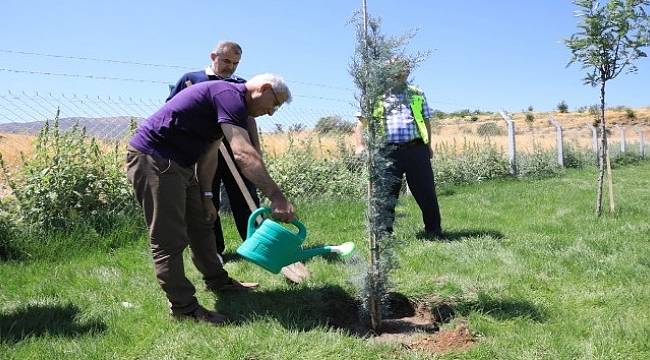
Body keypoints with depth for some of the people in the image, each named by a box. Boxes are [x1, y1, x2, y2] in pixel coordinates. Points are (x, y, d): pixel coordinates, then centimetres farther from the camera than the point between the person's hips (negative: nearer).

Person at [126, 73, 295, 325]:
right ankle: (183, 306, 5)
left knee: (201, 224, 19)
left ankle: (216, 281, 33)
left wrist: (206, 196, 11)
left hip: (177, 164, 11)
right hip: (152, 160, -11)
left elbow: (208, 155, 15)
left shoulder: (227, 100, 14)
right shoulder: (231, 96, -19)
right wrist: (277, 197, -36)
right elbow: (243, 154, -33)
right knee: (170, 238, -4)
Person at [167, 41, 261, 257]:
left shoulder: (241, 85, 16)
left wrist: (257, 149, 10)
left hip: (236, 150, 2)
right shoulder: (191, 79, 8)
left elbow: (249, 118, 17)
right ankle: (214, 251, 14)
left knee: (246, 199, 2)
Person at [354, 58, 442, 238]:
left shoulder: (417, 94, 16)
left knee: (426, 192, 4)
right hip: (389, 151, -1)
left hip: (416, 149, 2)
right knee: (387, 194, -2)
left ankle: (434, 232, 17)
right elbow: (362, 122, 7)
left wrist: (428, 145, 18)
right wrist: (360, 145, -5)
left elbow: (426, 121, 23)